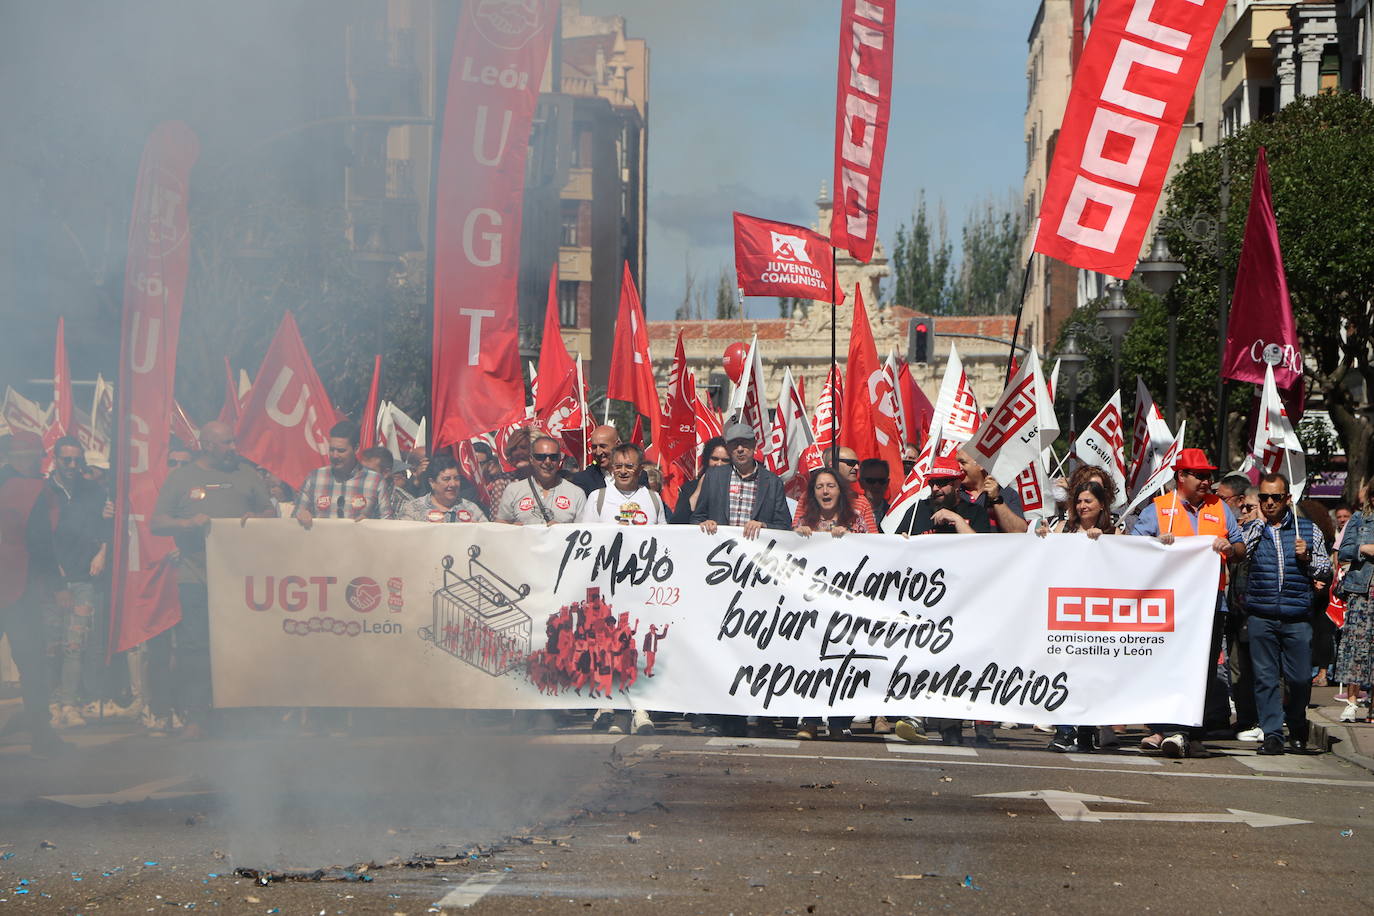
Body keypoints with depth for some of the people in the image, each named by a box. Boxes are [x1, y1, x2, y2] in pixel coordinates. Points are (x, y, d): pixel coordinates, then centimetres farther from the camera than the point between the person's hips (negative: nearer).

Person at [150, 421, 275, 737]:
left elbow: (271, 512, 20)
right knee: (195, 646, -7)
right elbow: (157, 523, 6)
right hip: (196, 577, -2)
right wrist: (187, 523, -12)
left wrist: (258, 518, -2)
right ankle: (194, 715, -3)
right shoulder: (180, 479, 10)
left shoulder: (247, 475, 16)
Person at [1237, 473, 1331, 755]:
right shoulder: (1251, 530, 11)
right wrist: (1258, 522, -3)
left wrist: (1307, 557, -5)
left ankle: (1297, 729, 22)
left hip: (1297, 617, 0)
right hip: (1260, 617, 0)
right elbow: (1238, 557, -10)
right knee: (1265, 677, -3)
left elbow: (1325, 573, 15)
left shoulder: (1308, 530, 12)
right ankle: (1272, 734, 3)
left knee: (1300, 678, -1)